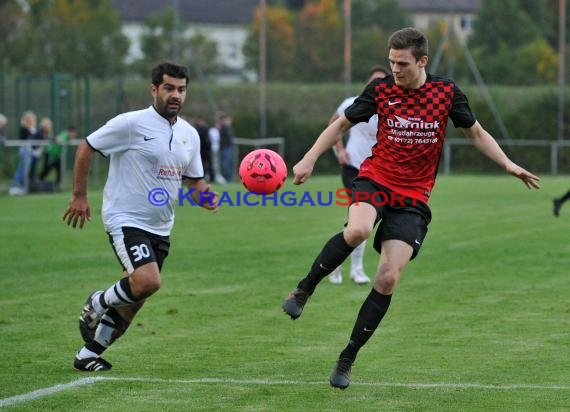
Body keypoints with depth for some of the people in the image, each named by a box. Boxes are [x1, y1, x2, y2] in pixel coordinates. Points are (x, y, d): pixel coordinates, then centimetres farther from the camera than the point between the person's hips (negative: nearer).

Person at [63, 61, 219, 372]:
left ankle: (88, 355, 24)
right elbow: (85, 148, -4)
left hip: (160, 228, 7)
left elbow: (194, 180, 17)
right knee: (148, 282, -26)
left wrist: (204, 196, -6)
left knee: (133, 301, 9)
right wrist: (79, 196, -5)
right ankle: (97, 304, 4)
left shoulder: (189, 134, 8)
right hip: (125, 220, -7)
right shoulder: (131, 124, -11)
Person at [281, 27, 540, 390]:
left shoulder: (447, 92, -1)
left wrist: (508, 164, -3)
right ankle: (304, 290, -14)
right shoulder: (381, 89, -2)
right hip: (375, 180, -1)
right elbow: (342, 125, 8)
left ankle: (348, 359, 5)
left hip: (413, 197, 1)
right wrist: (310, 159, -3)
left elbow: (476, 133, 11)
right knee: (358, 230, -36)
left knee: (388, 280, -8)